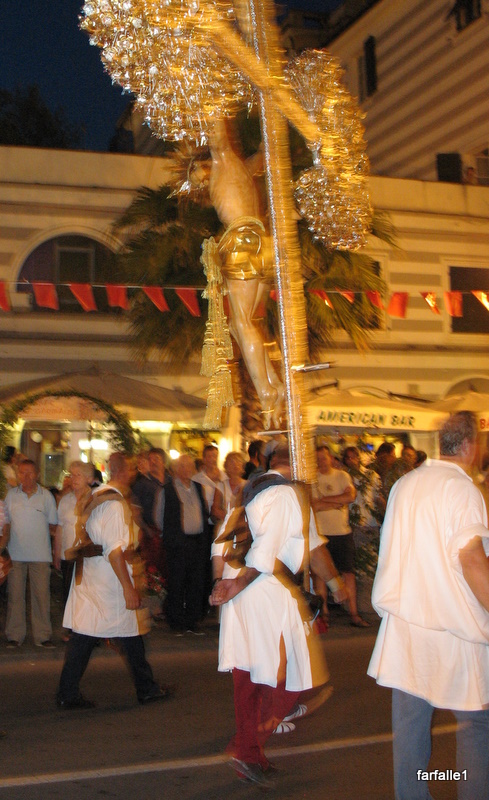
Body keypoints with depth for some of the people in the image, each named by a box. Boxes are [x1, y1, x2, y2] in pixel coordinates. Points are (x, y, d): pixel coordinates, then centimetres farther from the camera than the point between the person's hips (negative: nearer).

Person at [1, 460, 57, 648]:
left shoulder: (46, 495, 2)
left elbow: (53, 525, 10)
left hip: (40, 555, -1)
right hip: (16, 553, 1)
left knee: (41, 595, 1)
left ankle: (42, 635, 9)